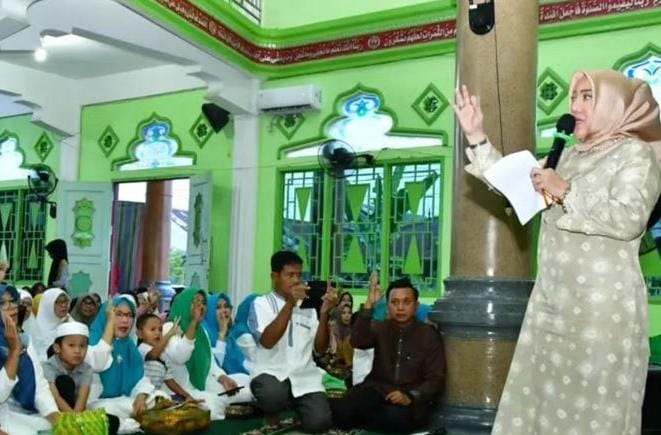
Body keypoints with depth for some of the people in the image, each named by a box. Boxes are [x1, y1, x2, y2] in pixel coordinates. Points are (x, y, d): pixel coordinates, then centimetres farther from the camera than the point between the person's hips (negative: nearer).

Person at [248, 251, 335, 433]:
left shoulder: (308, 305, 11)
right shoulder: (262, 303, 0)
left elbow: (320, 348, 3)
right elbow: (267, 341, -18)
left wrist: (324, 313, -12)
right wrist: (290, 304, -24)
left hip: (305, 375, 3)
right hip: (271, 373, -3)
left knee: (319, 422, -21)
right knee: (273, 394, -37)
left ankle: (296, 407, 15)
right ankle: (271, 413, 1)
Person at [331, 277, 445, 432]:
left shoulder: (429, 335, 3)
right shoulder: (380, 328, 10)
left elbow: (436, 379, -3)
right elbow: (358, 341, -12)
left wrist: (411, 397, -21)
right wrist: (369, 305, -23)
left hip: (412, 396, 0)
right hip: (377, 390, 1)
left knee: (394, 417, -36)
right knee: (341, 411, -30)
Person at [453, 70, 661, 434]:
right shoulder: (570, 156, 19)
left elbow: (628, 219, -16)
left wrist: (565, 192, -15)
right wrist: (477, 137, 13)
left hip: (603, 304, -7)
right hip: (553, 299, 7)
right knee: (547, 399, 9)